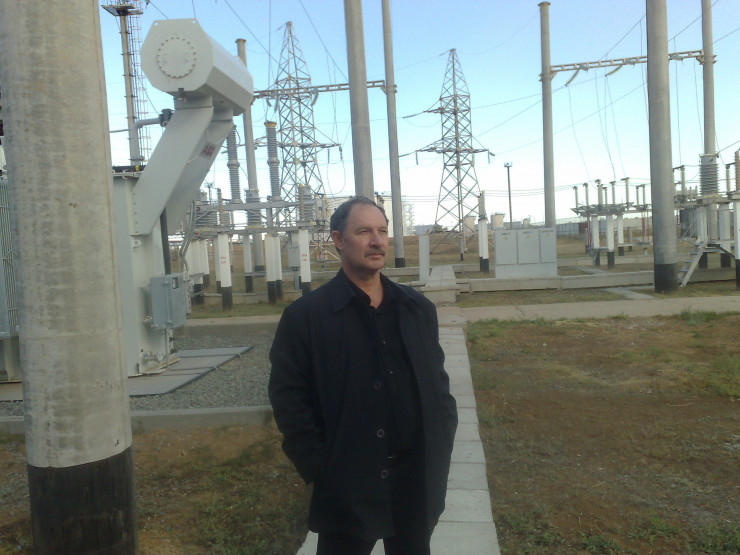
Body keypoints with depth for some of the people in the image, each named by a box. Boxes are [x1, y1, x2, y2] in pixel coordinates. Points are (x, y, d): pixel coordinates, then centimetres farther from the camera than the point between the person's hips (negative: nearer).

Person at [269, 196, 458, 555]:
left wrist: (442, 442, 1)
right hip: (348, 488, -4)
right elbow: (287, 397, -9)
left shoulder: (418, 308, 5)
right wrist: (320, 468, -12)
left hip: (419, 482, 4)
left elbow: (437, 379, 11)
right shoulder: (305, 316, -9)